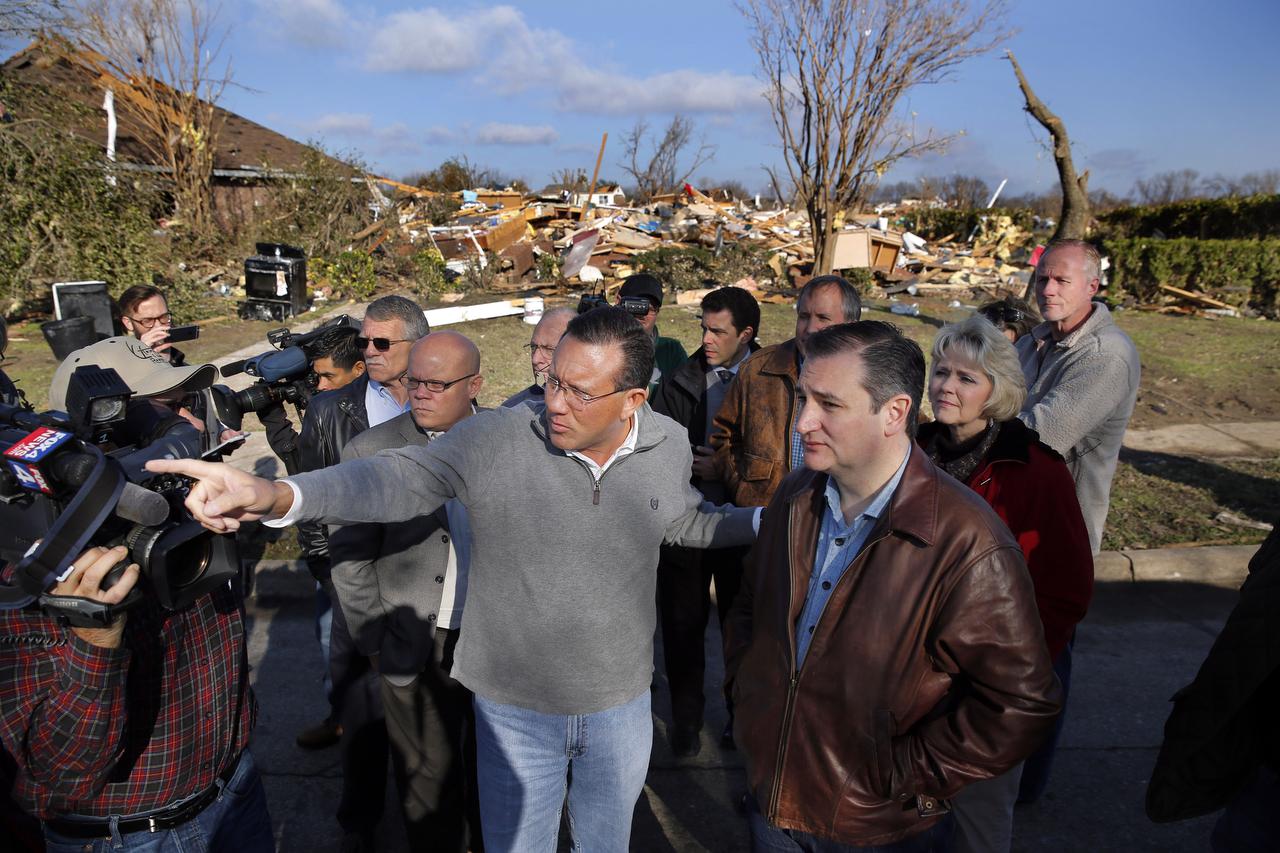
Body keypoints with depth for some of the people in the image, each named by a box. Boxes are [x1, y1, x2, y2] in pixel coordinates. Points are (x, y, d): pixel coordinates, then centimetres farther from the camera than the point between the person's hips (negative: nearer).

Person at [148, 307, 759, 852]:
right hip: (516, 709, -2)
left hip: (621, 705, 2)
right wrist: (279, 496, -39)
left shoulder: (670, 447, -7)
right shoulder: (495, 440, -19)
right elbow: (396, 479, -25)